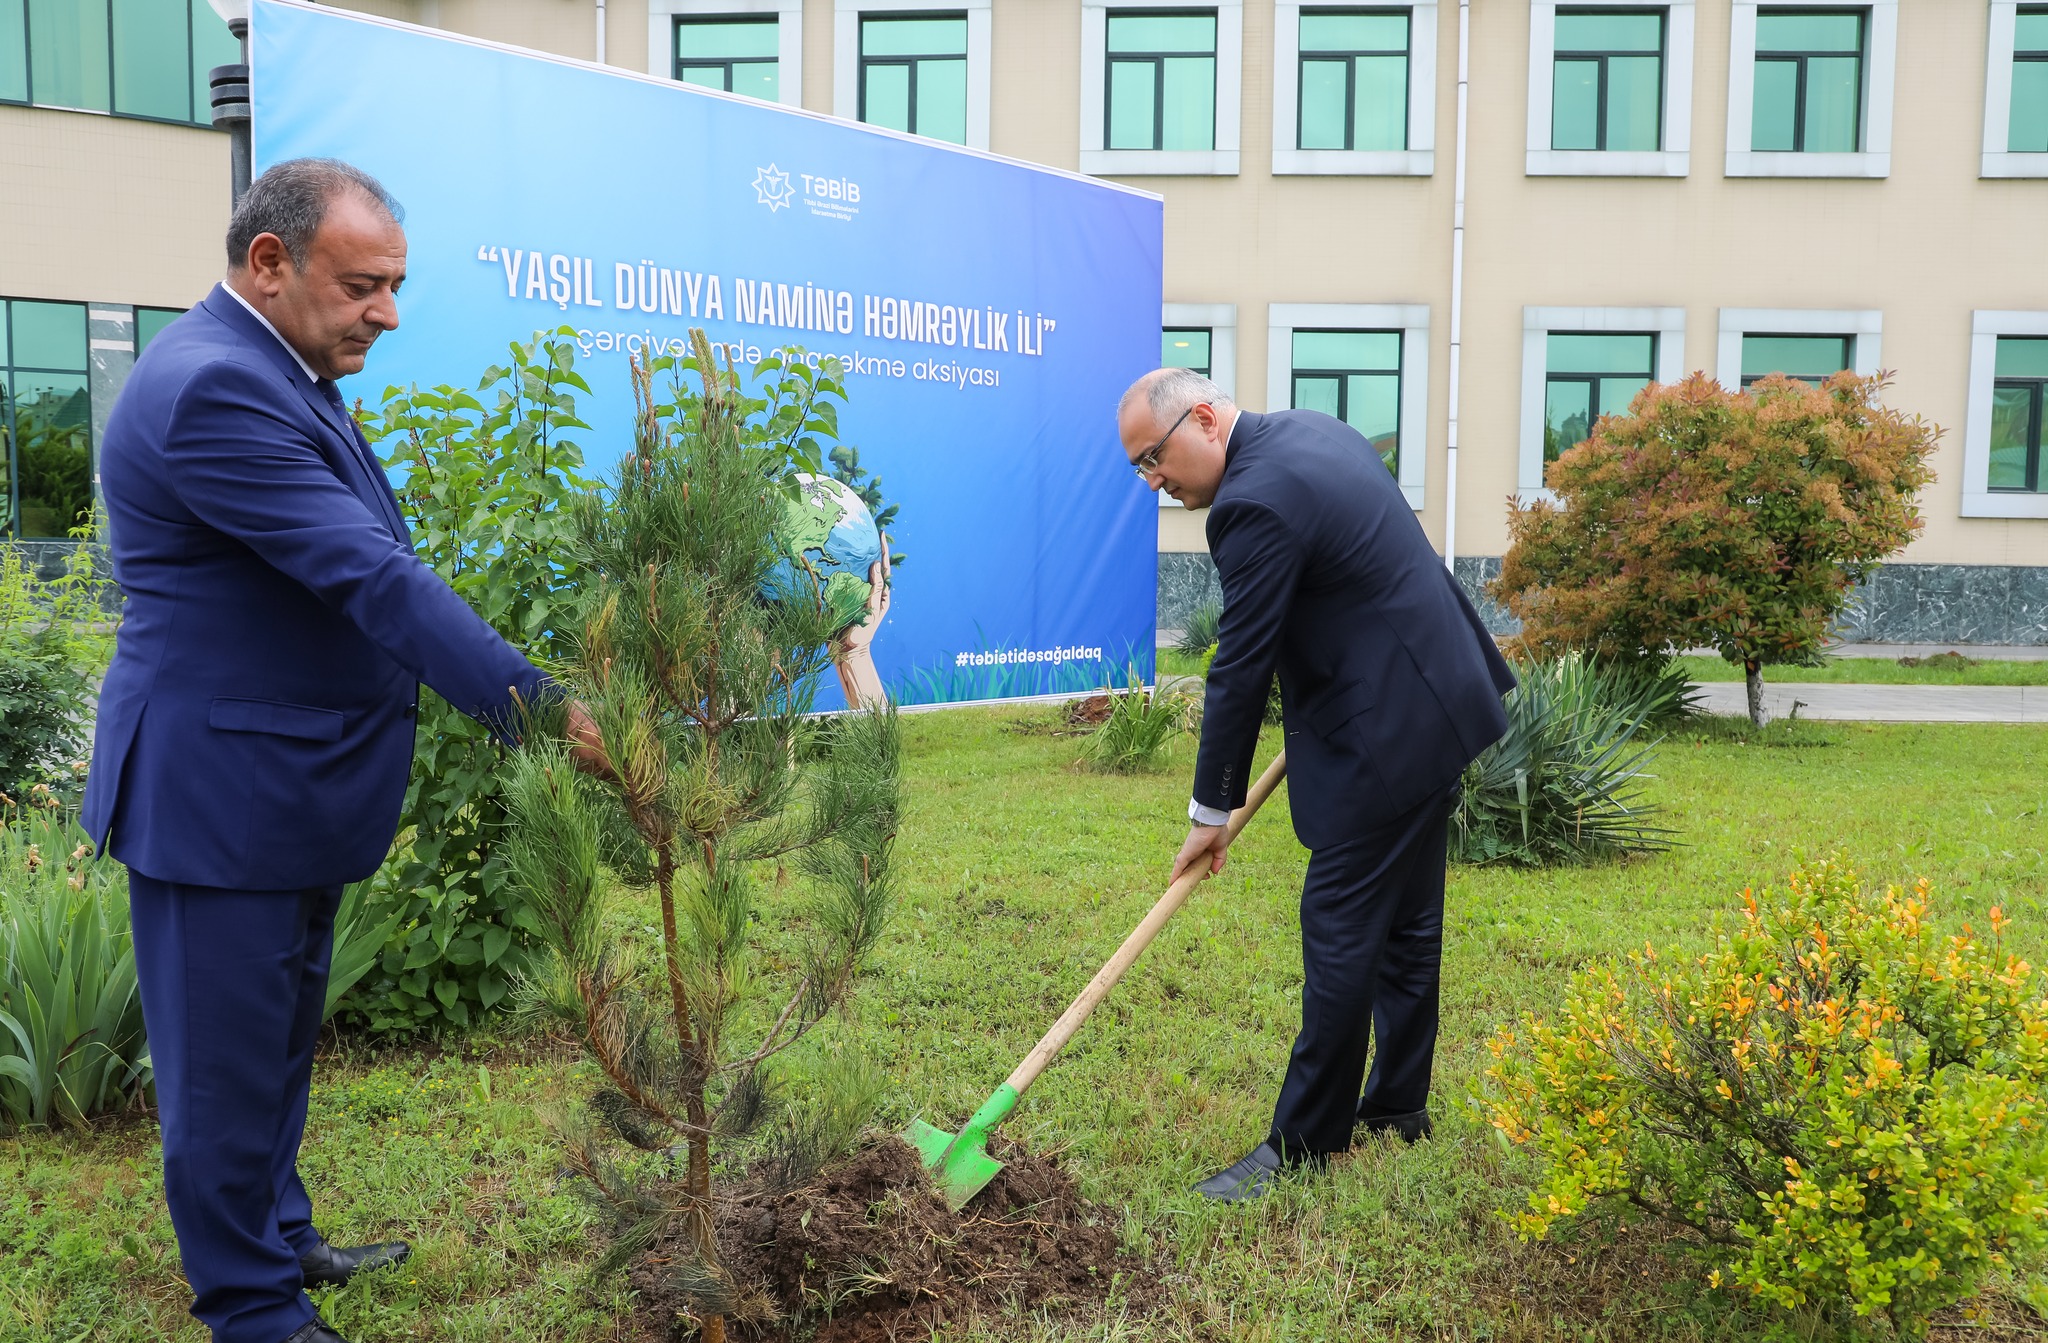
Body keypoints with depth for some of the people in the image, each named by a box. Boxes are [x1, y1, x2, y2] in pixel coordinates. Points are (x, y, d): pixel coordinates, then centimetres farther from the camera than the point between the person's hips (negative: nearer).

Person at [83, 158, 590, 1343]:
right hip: (222, 798, -10)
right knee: (229, 1066, 7)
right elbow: (373, 577, -28)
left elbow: (362, 568, 15)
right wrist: (543, 708, -29)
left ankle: (279, 1241, 41)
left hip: (293, 791, 10)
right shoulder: (213, 386, -22)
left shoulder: (274, 373, 10)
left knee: (279, 1045, 23)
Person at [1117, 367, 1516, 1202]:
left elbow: (1241, 669, -17)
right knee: (1406, 918, 18)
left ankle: (1303, 1145, 8)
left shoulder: (1256, 500, -20)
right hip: (1437, 699, 10)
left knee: (1340, 933, -3)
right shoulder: (1317, 432, 10)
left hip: (1385, 735, -10)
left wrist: (1212, 811, -8)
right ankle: (1398, 1104, 32)